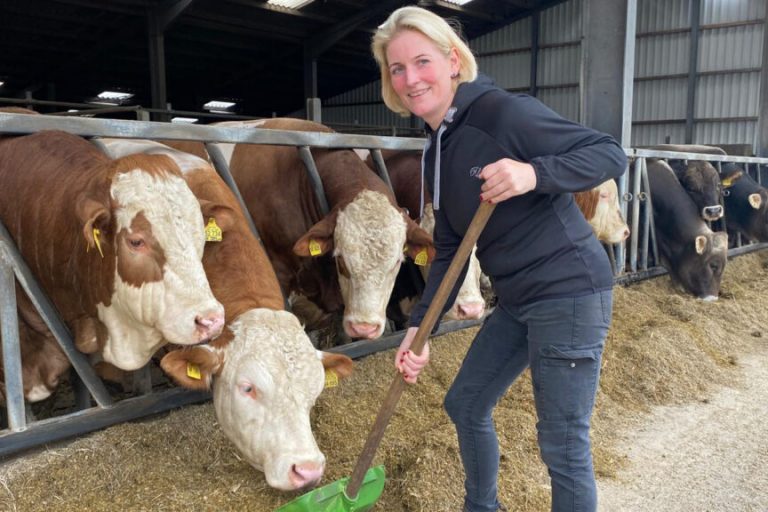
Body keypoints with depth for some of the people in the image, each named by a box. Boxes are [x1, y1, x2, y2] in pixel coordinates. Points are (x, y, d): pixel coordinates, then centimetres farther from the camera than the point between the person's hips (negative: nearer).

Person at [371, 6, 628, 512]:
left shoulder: (501, 111, -14)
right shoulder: (436, 153, 9)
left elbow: (611, 154, -14)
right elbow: (450, 250, 10)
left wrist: (534, 173, -31)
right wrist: (419, 328, 3)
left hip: (570, 294, -9)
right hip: (517, 301, 9)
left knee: (563, 446, -1)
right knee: (465, 404, 20)